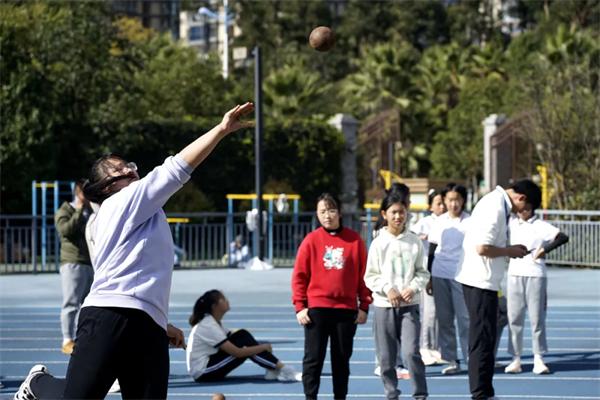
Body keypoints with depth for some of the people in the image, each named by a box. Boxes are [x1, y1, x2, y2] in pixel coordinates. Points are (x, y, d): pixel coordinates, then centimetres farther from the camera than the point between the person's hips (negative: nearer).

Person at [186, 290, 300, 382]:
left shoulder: (214, 321, 10)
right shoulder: (208, 326, -21)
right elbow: (237, 352, -25)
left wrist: (262, 347, -4)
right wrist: (263, 347, -16)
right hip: (202, 373, -9)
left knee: (242, 334, -1)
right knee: (245, 343, -16)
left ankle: (273, 369, -7)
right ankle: (284, 370, -13)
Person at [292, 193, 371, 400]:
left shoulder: (354, 240, 2)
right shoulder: (311, 240, 0)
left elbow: (364, 274, 4)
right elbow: (299, 276, 0)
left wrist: (364, 306, 1)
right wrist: (299, 306, -6)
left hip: (346, 309, 1)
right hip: (316, 308, -1)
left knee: (342, 358, 10)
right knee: (313, 358, 0)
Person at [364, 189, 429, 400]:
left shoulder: (415, 242, 2)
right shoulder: (379, 243, 0)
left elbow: (422, 272, 7)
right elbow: (370, 276, 2)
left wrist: (413, 288, -10)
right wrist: (388, 289, -13)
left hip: (409, 305, 0)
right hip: (384, 306, 1)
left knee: (411, 351, -14)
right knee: (386, 356, 5)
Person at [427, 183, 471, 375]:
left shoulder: (469, 222, 0)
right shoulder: (439, 222, 9)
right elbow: (431, 251, 12)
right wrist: (429, 278, 9)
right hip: (440, 275, 3)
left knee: (465, 317, -6)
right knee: (444, 318, 3)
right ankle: (451, 360, 7)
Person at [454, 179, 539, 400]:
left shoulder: (496, 202, 12)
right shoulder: (495, 208, -19)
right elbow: (482, 248, -26)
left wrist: (511, 249, 9)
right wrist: (509, 251, -12)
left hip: (481, 279, 10)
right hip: (481, 280, -10)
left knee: (484, 336, 15)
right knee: (483, 337, -5)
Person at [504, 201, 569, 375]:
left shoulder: (541, 226, -4)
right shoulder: (512, 223, 8)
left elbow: (563, 237, -14)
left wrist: (545, 249, -17)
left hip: (535, 276, -4)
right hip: (514, 274, 4)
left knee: (537, 318, -1)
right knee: (514, 318, 2)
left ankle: (539, 359, 4)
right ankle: (516, 359, 6)